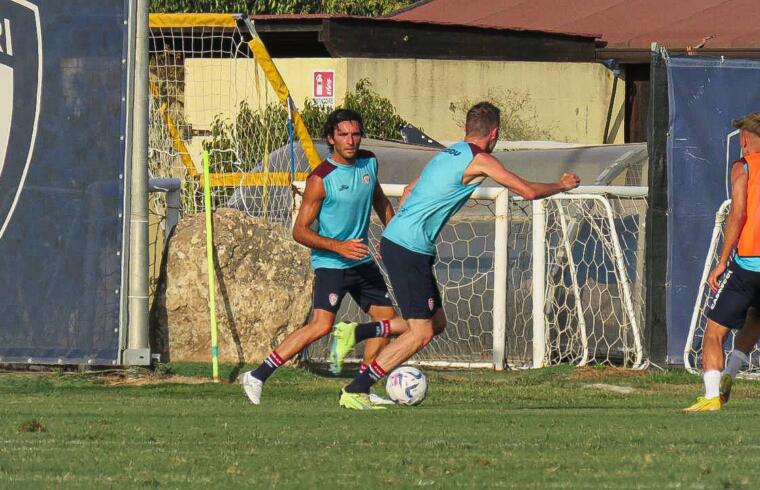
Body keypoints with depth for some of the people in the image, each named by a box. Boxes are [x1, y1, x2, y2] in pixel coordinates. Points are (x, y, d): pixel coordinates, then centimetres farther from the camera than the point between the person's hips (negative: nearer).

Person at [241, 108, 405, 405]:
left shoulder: (369, 162, 2)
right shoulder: (321, 179, -18)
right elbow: (300, 231, -17)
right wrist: (339, 246, -26)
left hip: (362, 261, 8)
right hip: (330, 263, -8)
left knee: (387, 317, 8)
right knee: (321, 324, -22)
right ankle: (257, 377, -19)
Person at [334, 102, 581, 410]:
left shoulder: (449, 154, 17)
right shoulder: (479, 160, -9)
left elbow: (409, 191, 27)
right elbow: (527, 191, -8)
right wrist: (562, 185, 10)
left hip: (396, 240, 9)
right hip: (409, 252, -9)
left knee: (436, 322, 13)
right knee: (421, 333, -9)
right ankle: (355, 391, -9)